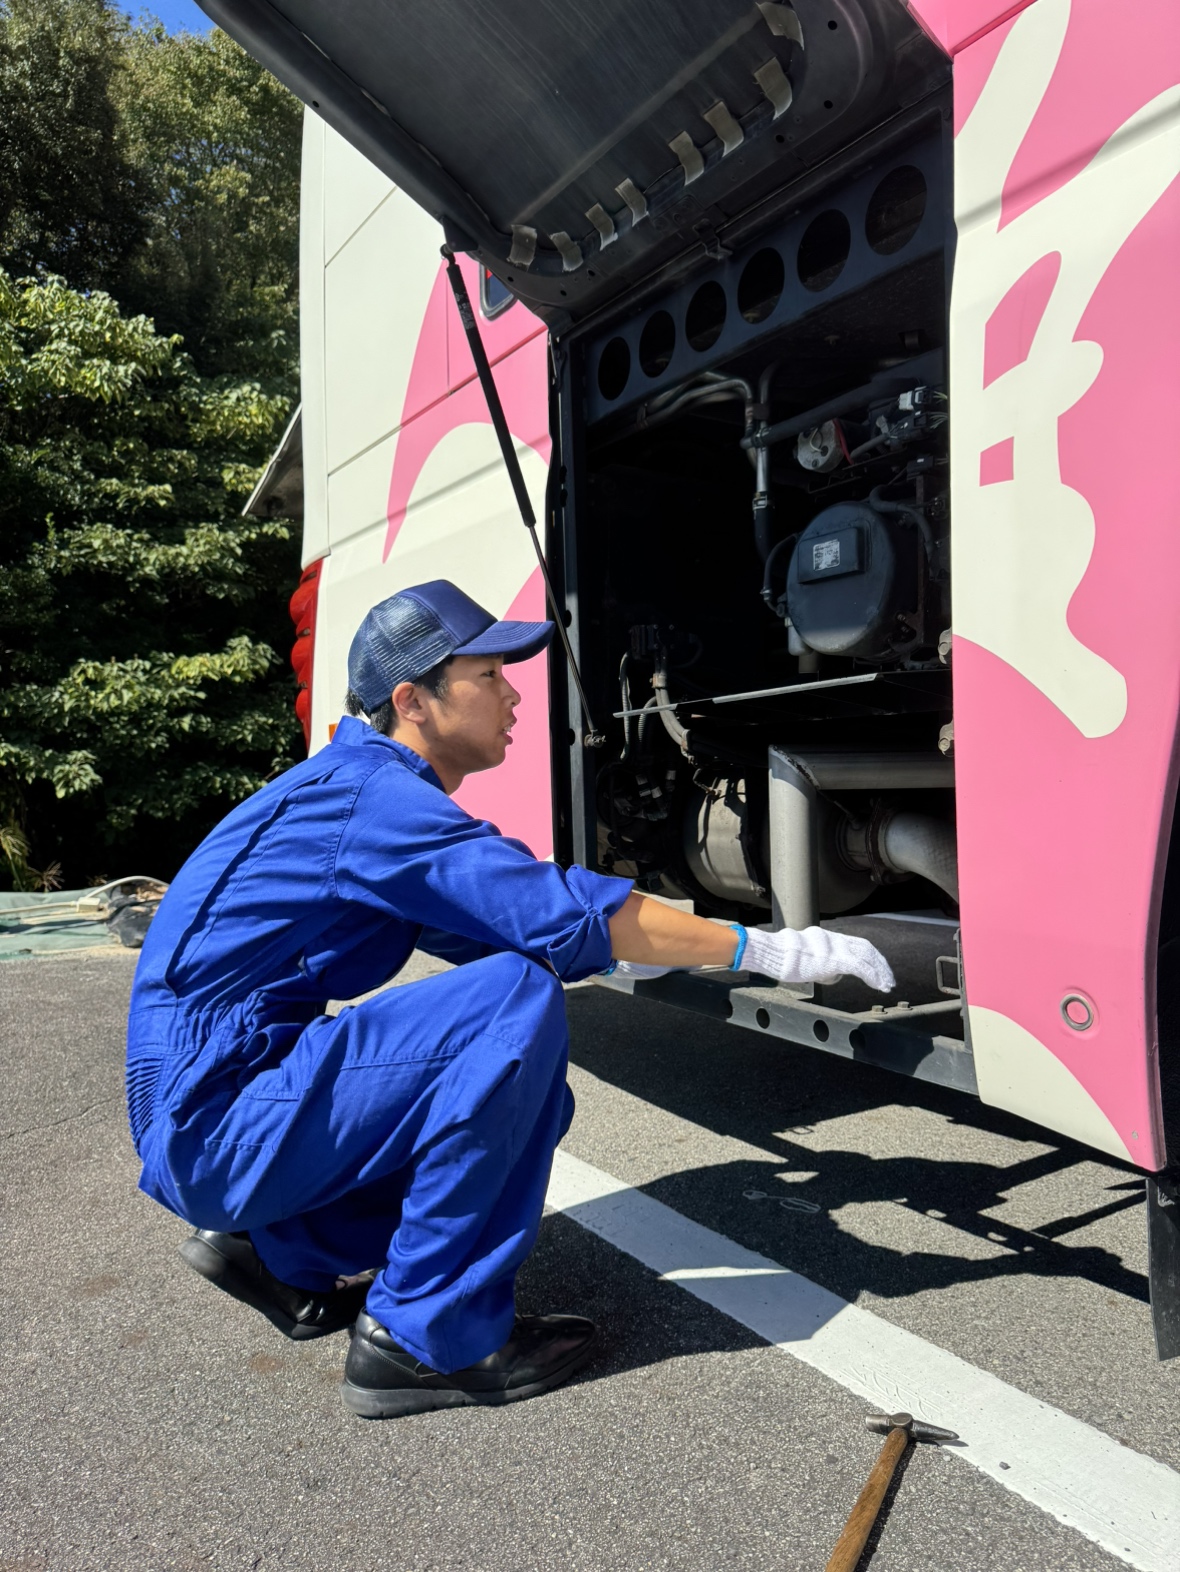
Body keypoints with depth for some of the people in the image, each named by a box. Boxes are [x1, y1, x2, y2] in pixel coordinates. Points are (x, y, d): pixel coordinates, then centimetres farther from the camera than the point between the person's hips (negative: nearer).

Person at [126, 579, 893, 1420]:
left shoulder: (365, 785, 11)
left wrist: (636, 945, 9)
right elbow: (558, 911, -25)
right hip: (213, 1121, -9)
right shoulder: (372, 793, -19)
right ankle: (425, 1335, -10)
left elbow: (503, 925, 18)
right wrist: (766, 950, -16)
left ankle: (283, 1252, 17)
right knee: (518, 1001, -23)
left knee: (533, 1092, 12)